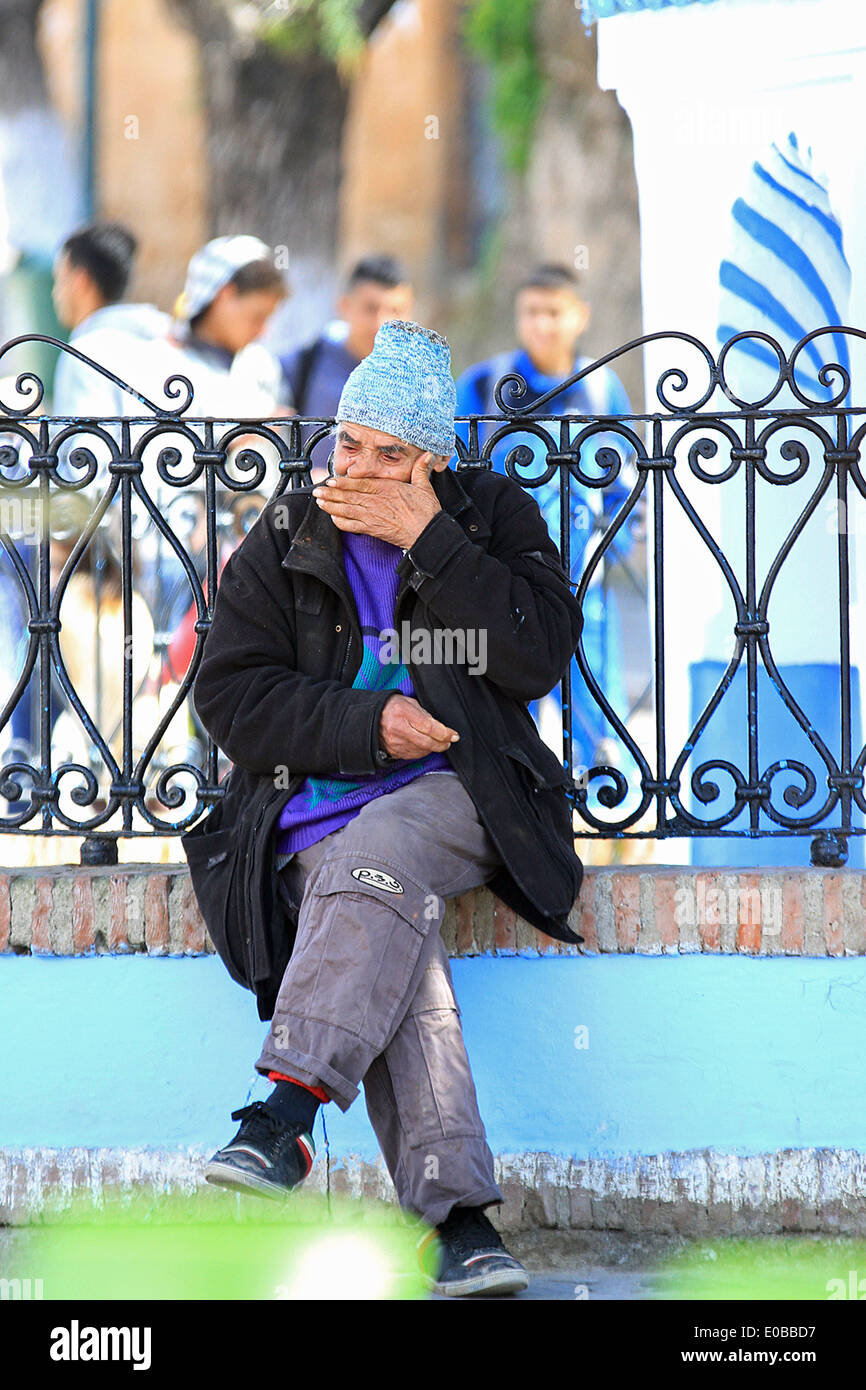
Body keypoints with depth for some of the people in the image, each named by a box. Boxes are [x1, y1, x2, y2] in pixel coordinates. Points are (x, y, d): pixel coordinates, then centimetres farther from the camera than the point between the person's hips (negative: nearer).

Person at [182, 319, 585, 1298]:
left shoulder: (495, 519, 10)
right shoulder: (282, 544, 11)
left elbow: (538, 656, -4)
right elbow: (230, 698, 5)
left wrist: (427, 542, -10)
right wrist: (366, 727, -10)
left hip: (457, 793, -1)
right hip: (317, 810, 1)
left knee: (374, 857, -36)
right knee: (393, 941, -31)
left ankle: (285, 1113, -47)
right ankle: (456, 1217, -43)